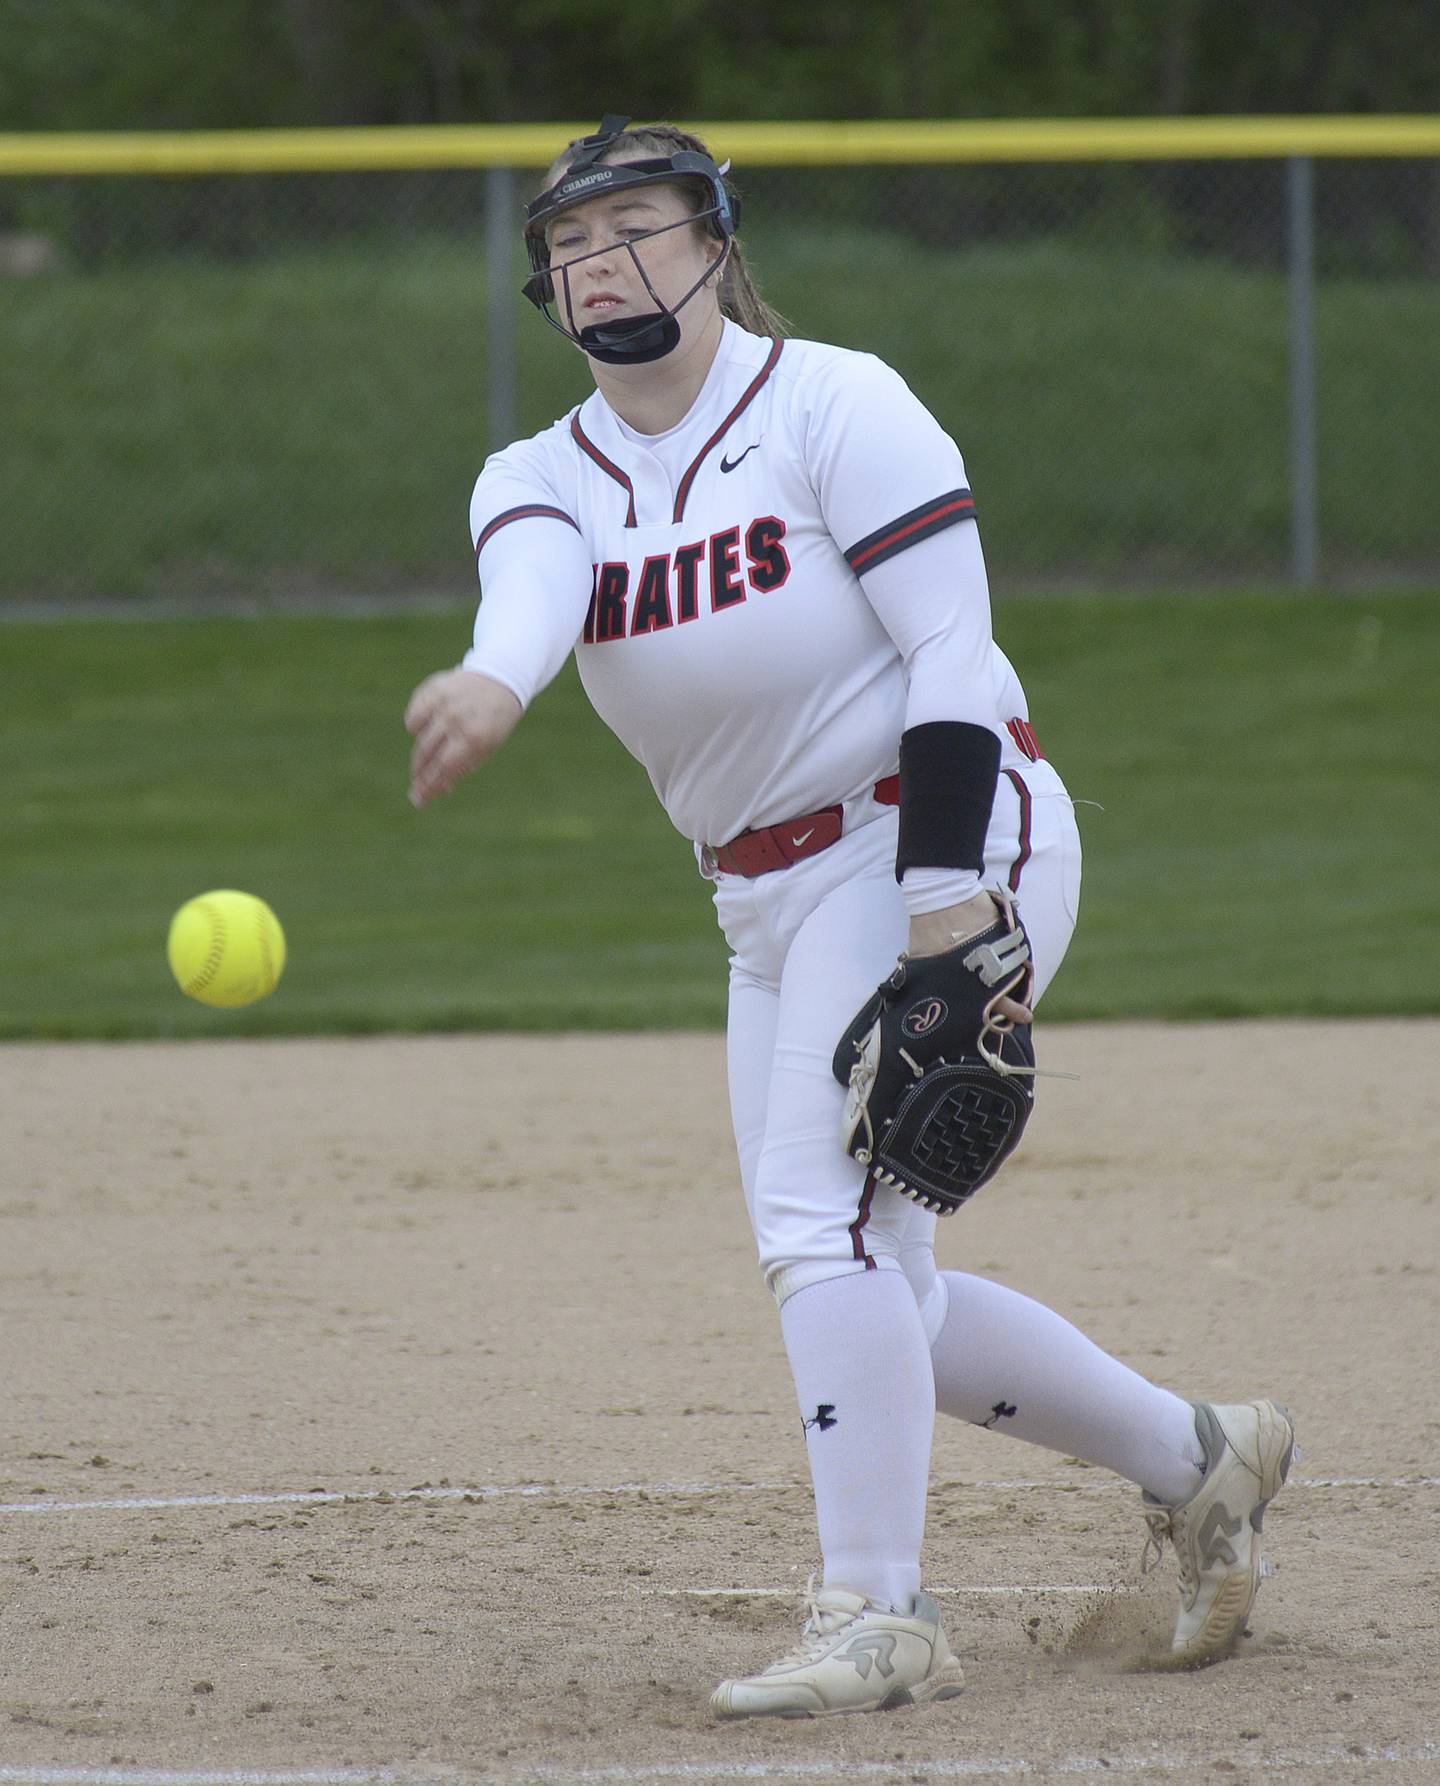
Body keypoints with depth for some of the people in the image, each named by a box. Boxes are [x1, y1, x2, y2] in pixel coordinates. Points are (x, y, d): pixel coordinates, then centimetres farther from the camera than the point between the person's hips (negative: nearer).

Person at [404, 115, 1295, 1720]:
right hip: (769, 906, 8)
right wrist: (493, 682, -47)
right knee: (874, 1306, 10)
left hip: (951, 850, -8)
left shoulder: (835, 406, -10)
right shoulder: (541, 481, 4)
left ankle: (877, 1615, -17)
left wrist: (947, 905, -26)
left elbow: (950, 654, -15)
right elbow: (531, 590, -21)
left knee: (822, 1219, -20)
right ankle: (1196, 1459, 29)